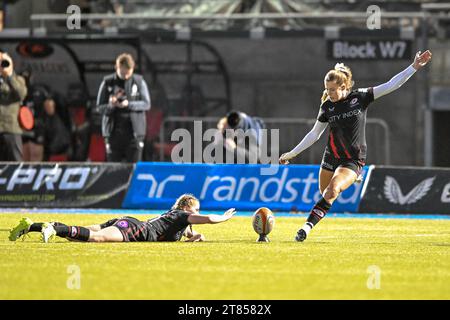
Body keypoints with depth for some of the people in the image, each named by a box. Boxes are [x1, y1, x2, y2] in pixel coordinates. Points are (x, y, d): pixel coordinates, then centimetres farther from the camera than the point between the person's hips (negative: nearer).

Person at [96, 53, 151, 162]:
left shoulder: (139, 82, 4)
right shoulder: (108, 83, 4)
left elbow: (146, 104, -1)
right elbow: (100, 107, 4)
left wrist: (129, 104, -18)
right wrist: (111, 105, -18)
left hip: (134, 132, -1)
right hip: (114, 132, 1)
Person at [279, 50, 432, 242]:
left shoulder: (360, 97, -7)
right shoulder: (327, 107, 0)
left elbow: (390, 86, -9)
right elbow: (315, 134, 11)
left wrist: (414, 67, -16)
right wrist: (292, 154, 10)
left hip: (353, 160, -4)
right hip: (331, 156, 4)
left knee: (332, 191, -25)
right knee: (325, 193, 8)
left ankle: (307, 226, -25)